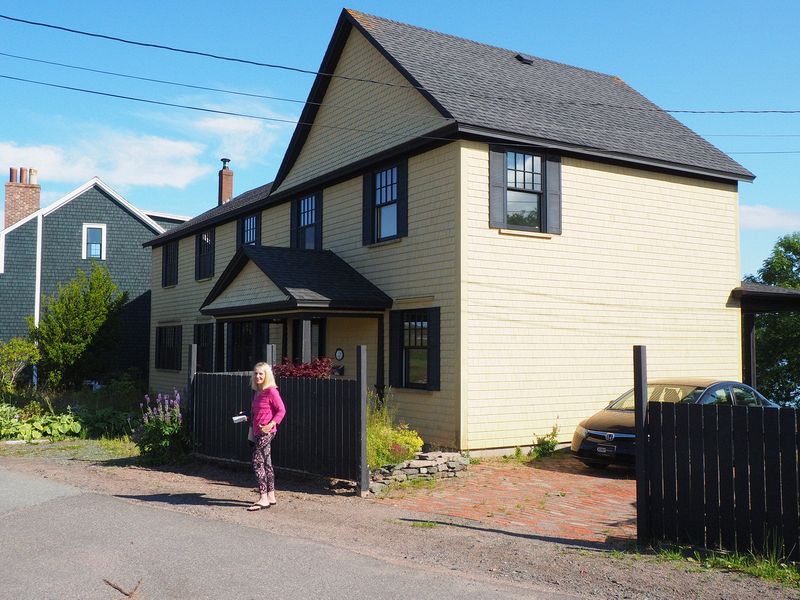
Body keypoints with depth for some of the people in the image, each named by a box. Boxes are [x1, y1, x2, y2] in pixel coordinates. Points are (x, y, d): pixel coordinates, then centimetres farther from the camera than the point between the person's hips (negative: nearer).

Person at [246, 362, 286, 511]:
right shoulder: (257, 392, 14)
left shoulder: (271, 391, -12)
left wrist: (271, 424, -23)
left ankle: (263, 498, -11)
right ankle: (271, 496, 21)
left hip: (266, 432, -9)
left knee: (257, 462, -12)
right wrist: (247, 416, 9)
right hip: (258, 432, 9)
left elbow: (281, 410, -14)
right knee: (266, 463, 13)